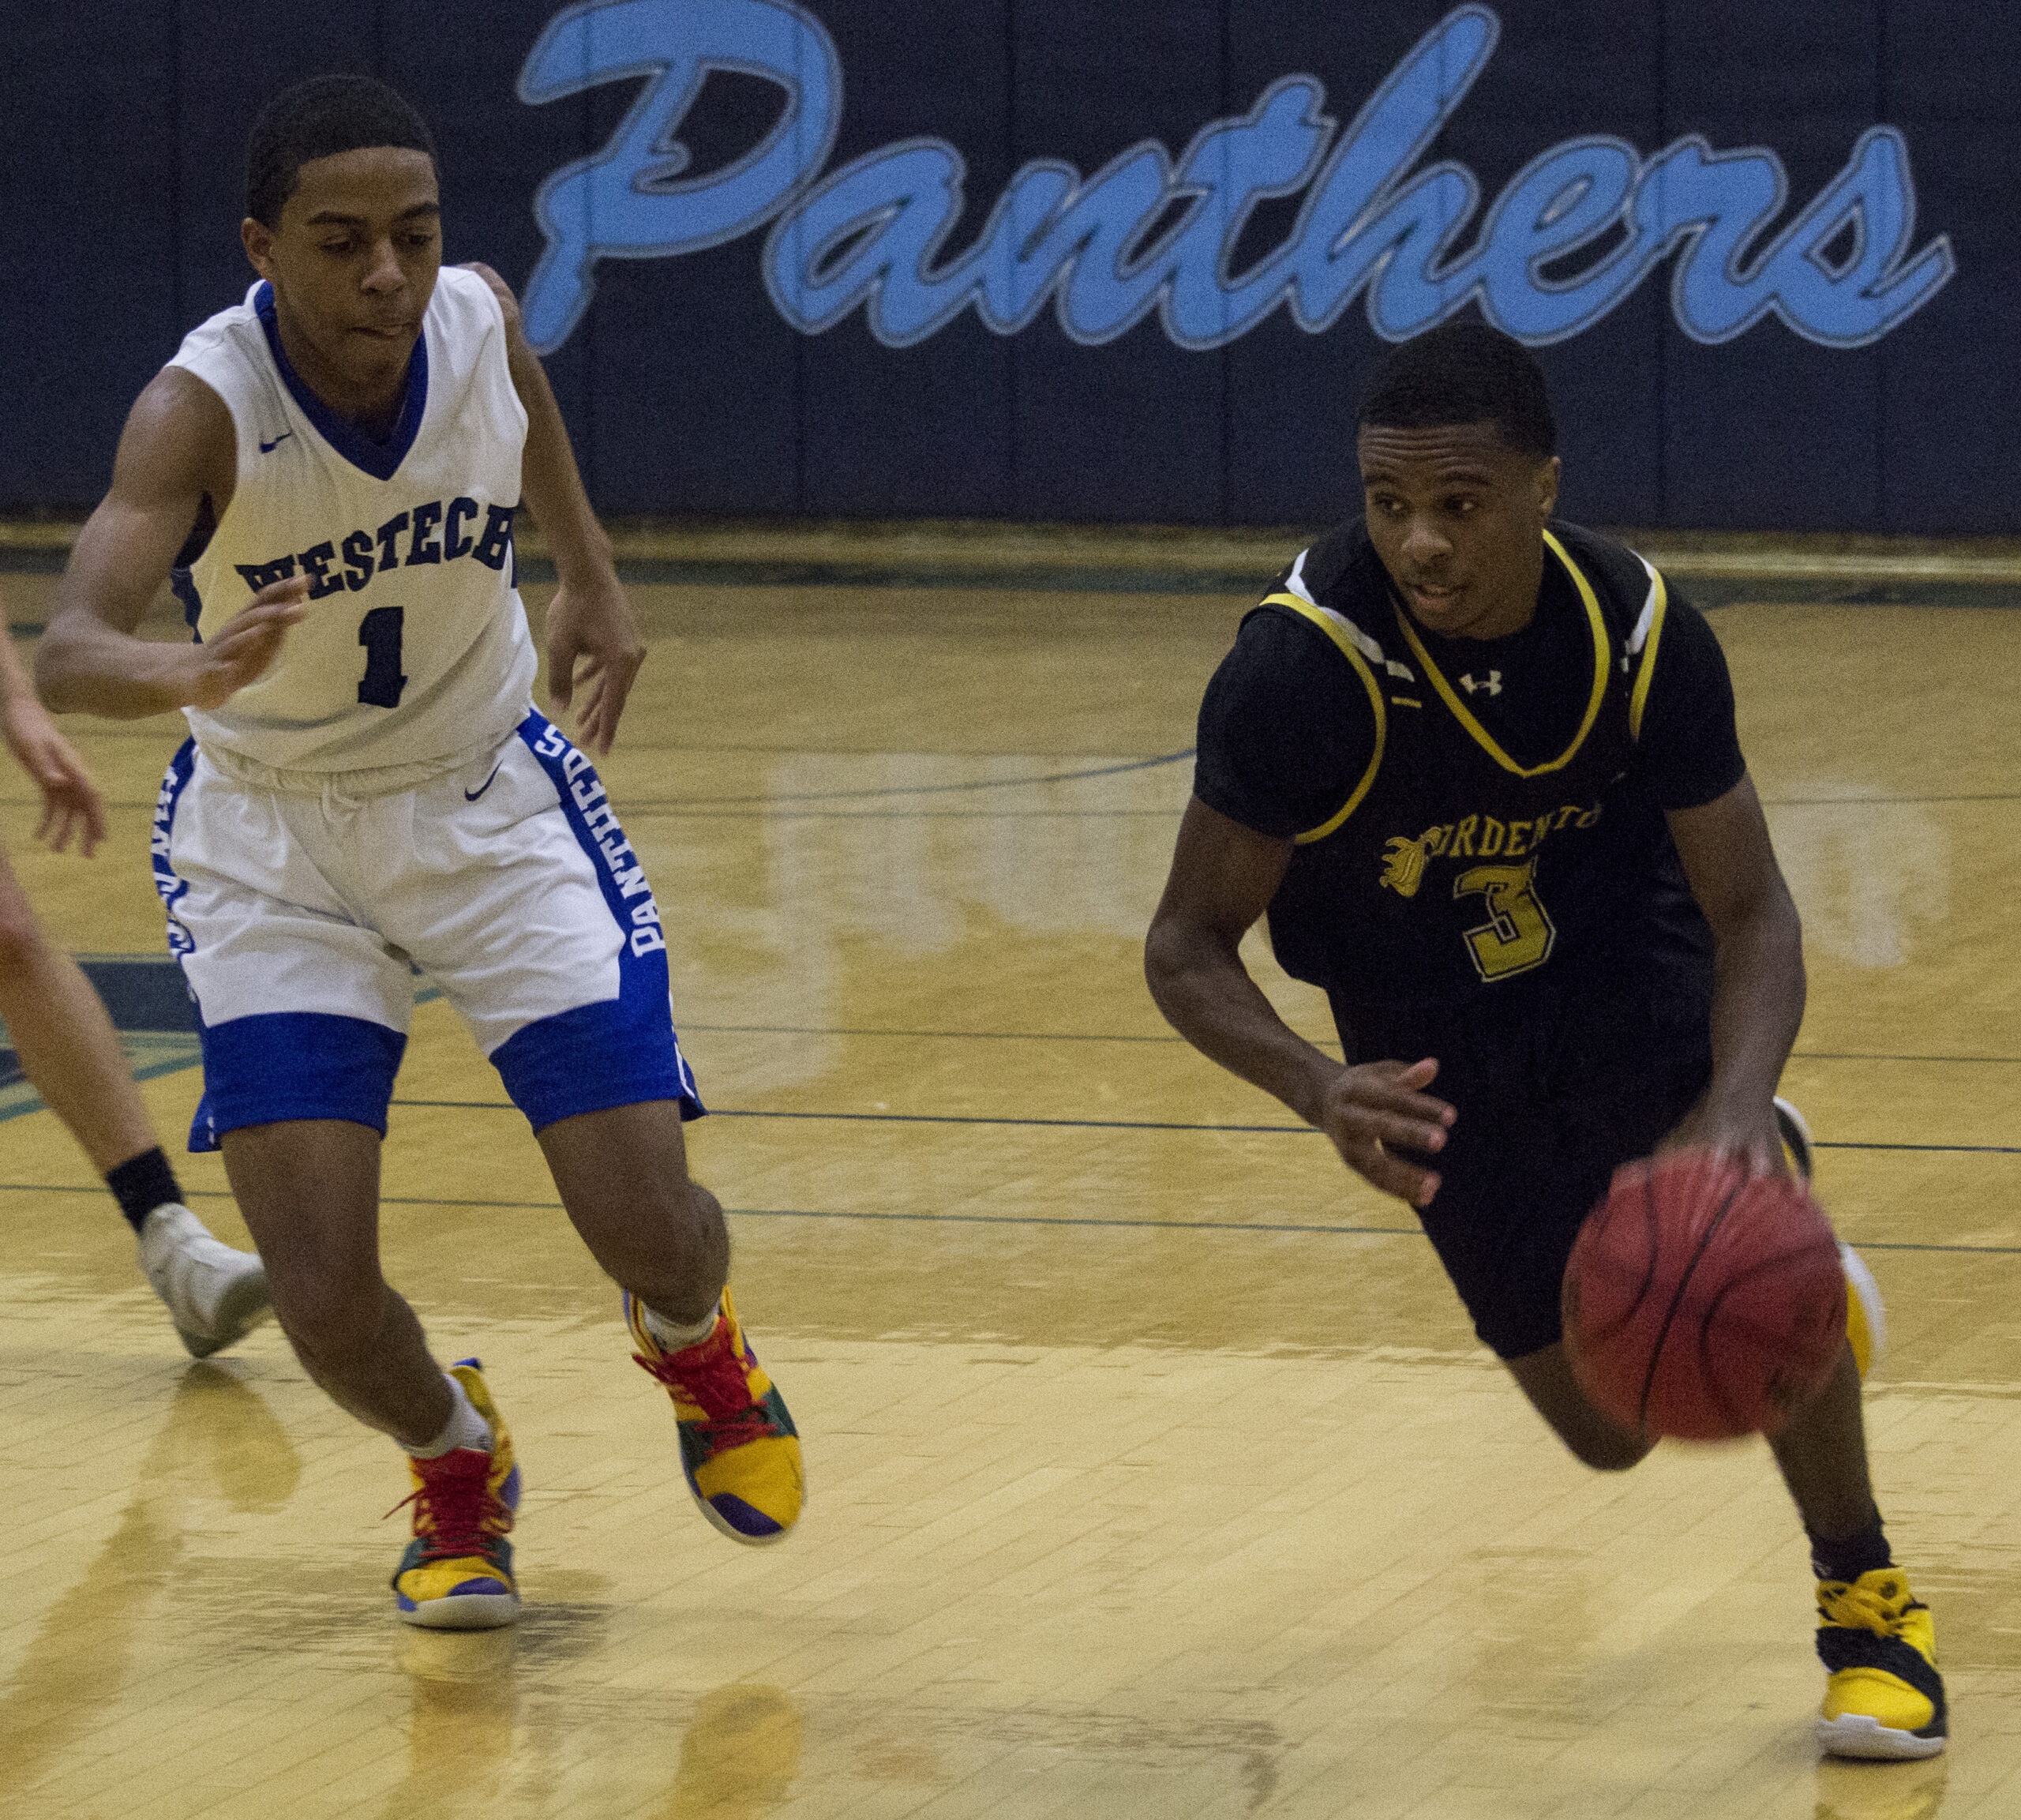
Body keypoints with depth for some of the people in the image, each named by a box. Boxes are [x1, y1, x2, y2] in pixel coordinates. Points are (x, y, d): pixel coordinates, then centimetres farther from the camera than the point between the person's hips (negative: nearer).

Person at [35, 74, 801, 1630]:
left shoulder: (479, 317, -17)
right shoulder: (203, 408, -30)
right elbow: (69, 650, -46)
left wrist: (592, 567, 12)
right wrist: (191, 671, -66)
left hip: (495, 802, 2)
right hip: (275, 843, -2)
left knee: (651, 1235, -7)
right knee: (325, 1300, -13)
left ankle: (696, 1341, 33)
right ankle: (459, 1466, 24)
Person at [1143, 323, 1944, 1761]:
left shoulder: (1641, 629, -24)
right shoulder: (1303, 661, -32)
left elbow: (1751, 912, -17)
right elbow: (1188, 948, -24)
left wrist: (1737, 1105, -38)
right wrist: (1322, 1090, -44)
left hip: (1620, 954, 0)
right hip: (1434, 1032, 0)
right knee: (1610, 1427, 7)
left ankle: (1864, 1592, -2)